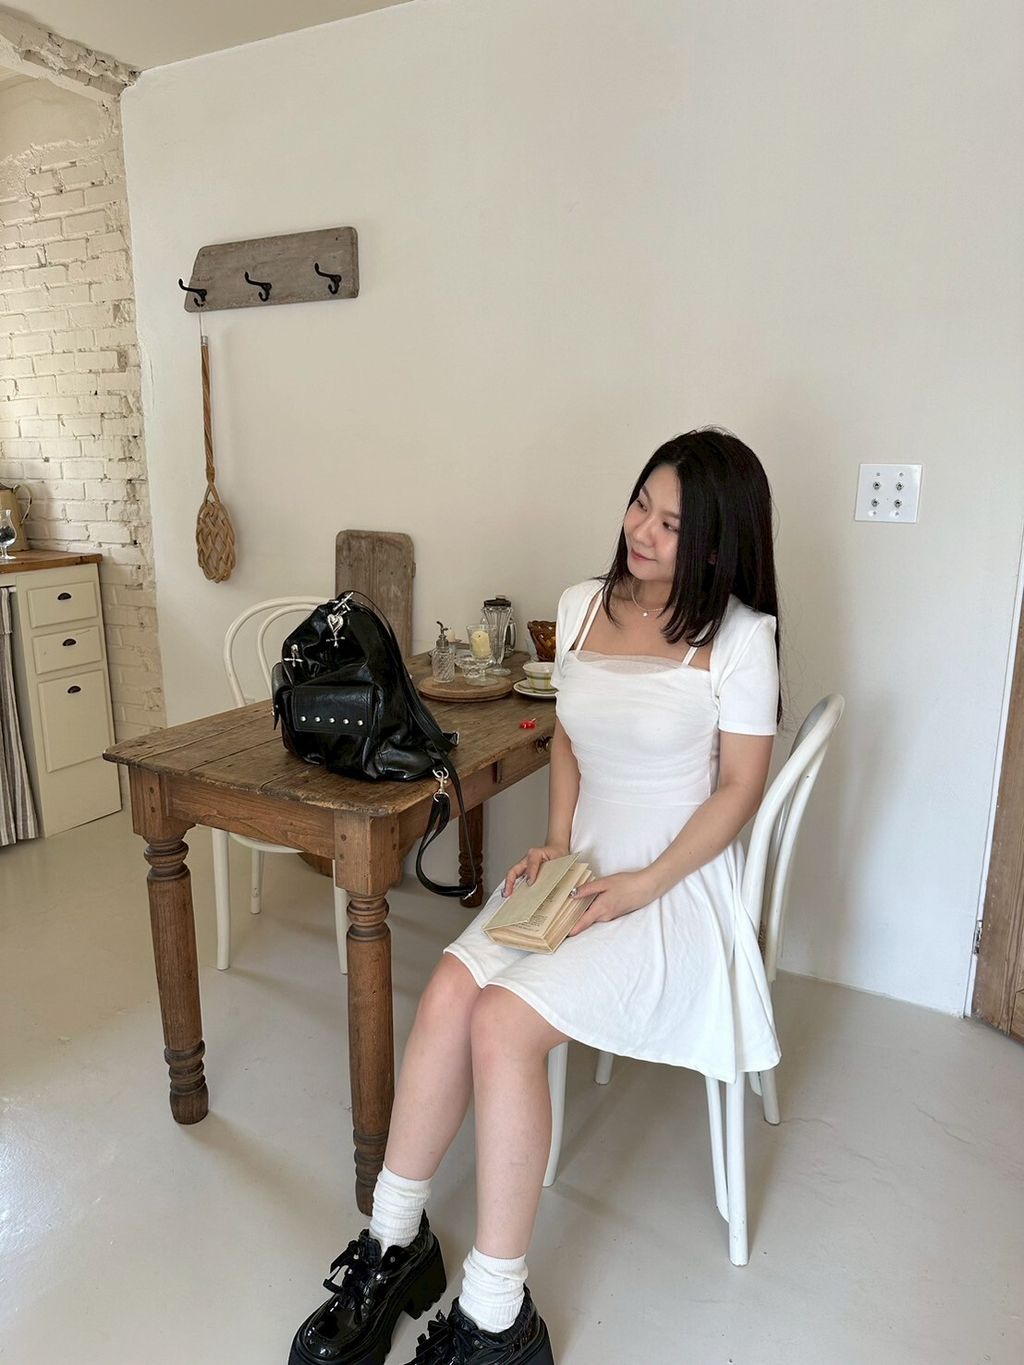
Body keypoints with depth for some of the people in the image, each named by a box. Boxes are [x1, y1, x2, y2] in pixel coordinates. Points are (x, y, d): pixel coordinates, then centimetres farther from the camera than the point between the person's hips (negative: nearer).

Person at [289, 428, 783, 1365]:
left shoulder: (739, 636, -9)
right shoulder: (582, 607, 7)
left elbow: (739, 787, -8)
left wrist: (641, 887, -15)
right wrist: (556, 842, 2)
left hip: (677, 886, -5)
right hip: (579, 868, 5)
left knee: (502, 1022, -24)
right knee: (452, 988, -20)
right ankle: (395, 1243, -1)